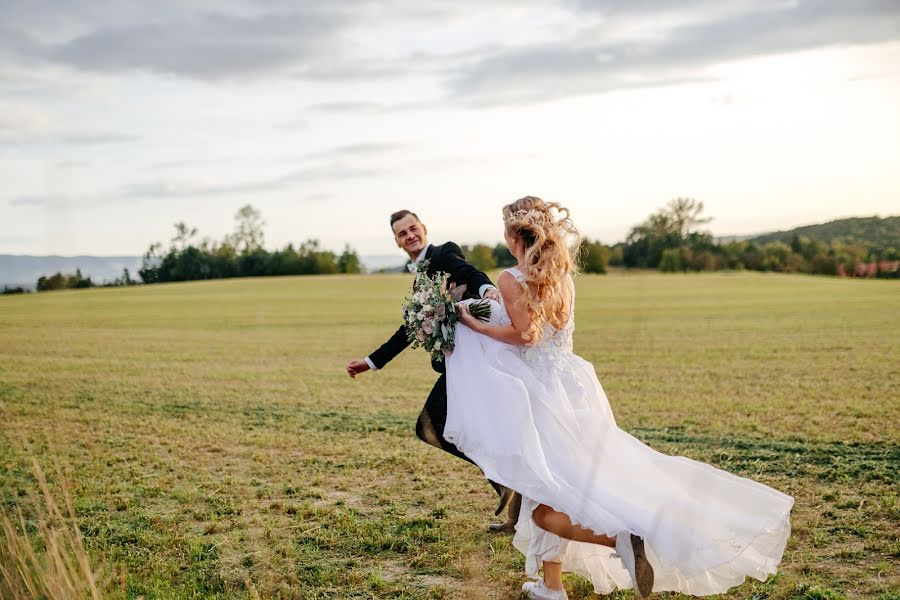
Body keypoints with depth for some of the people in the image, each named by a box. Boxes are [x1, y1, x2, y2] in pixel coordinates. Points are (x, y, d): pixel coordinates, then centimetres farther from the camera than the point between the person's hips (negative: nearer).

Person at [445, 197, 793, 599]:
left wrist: (476, 326, -10)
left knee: (545, 508, -3)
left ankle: (621, 539, -24)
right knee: (554, 493, 20)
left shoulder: (511, 279, -12)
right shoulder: (561, 276, 8)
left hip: (543, 397, -7)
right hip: (572, 387, 7)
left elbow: (527, 335, -22)